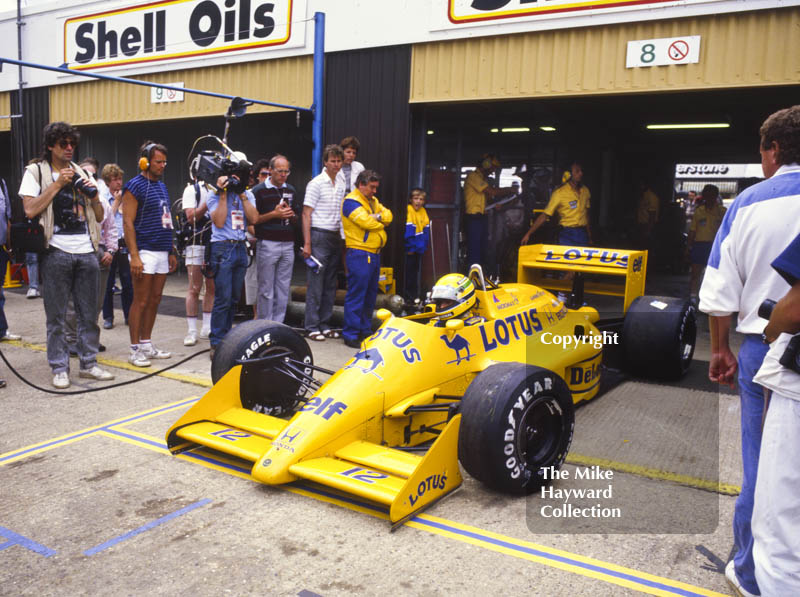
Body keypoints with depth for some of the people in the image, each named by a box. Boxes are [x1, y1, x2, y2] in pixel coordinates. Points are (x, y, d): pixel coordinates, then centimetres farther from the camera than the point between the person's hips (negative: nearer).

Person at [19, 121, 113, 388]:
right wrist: (57, 184, -9)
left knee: (89, 313, 7)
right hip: (56, 252, -4)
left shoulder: (81, 173, 18)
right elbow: (30, 210, -10)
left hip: (86, 252, 4)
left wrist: (93, 194, -1)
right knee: (56, 316, 1)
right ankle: (59, 368, 10)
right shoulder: (36, 171, 5)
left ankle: (88, 363, 17)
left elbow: (99, 217, 17)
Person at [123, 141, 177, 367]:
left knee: (154, 301, 11)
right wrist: (134, 256, -18)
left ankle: (147, 344, 20)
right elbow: (128, 223, -12)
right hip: (145, 252, -8)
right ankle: (135, 350, 3)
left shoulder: (162, 186, 18)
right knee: (141, 301, -4)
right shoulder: (135, 186, -7)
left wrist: (171, 252, 18)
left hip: (162, 252, 8)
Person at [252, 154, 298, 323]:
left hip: (288, 244, 5)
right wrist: (274, 214, -15)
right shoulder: (259, 190, -2)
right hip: (267, 244, -5)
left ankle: (278, 325, 14)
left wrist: (291, 215, -2)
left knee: (283, 289, 7)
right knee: (266, 289, 0)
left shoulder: (291, 191, 14)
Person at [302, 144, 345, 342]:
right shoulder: (316, 183, -7)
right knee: (315, 284, -4)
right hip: (319, 236, -7)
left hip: (335, 237, 7)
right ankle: (311, 326, 2)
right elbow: (306, 214, -9)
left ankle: (324, 324, 18)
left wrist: (341, 237, 11)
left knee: (330, 285, 10)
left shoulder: (341, 183, 13)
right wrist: (307, 243, -15)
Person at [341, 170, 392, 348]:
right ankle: (351, 334, -2)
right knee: (356, 294, -7)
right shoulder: (351, 201, -9)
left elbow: (388, 216, 9)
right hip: (359, 254, -9)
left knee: (370, 293, 14)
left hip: (374, 253, 9)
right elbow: (366, 221, -20)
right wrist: (381, 223, -1)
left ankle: (365, 330, 24)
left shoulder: (373, 200, 20)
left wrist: (379, 216, -12)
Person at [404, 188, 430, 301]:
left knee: (416, 271, 16)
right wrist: (410, 247, -20)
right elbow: (408, 231, -20)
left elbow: (426, 230, 7)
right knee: (409, 272, -1)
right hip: (410, 249, -7)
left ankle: (414, 295, 26)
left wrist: (424, 246, 0)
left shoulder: (423, 211, 5)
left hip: (419, 248, 7)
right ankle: (407, 296, 8)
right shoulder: (408, 210, -16)